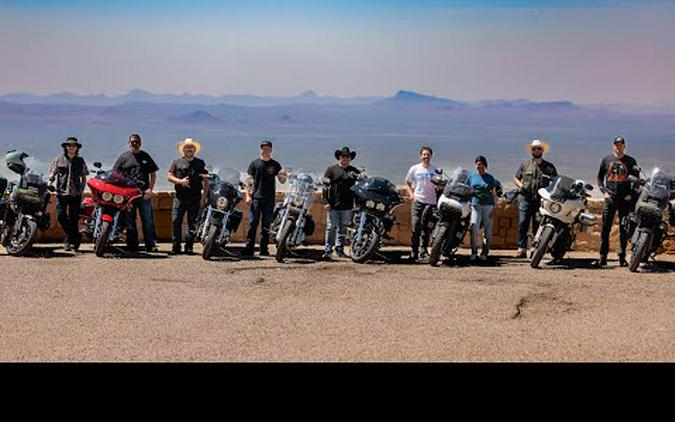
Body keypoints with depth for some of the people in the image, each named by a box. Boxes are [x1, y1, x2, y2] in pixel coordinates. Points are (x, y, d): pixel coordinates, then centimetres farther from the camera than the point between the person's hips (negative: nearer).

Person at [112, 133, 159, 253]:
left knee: (148, 220, -2)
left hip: (144, 194, 0)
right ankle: (132, 246, 7)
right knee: (129, 221, 2)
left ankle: (151, 245, 0)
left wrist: (150, 189, -1)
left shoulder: (145, 157, 13)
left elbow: (153, 174, 13)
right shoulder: (123, 157, 10)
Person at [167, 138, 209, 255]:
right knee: (176, 221, -8)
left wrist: (204, 196, 2)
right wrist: (180, 181, -13)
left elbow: (206, 181, 11)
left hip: (195, 198, 1)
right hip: (180, 197, 0)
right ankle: (175, 247, -3)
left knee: (193, 223, -1)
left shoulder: (200, 163, 12)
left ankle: (189, 247, 4)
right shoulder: (177, 162, 10)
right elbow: (169, 176, 4)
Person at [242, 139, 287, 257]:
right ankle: (249, 248, -4)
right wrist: (248, 195, -4)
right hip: (256, 198, -2)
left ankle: (264, 249, 9)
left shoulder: (275, 165, 9)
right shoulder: (254, 163, 5)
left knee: (266, 225, 5)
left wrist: (283, 176, -15)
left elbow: (282, 181, 8)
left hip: (269, 199, 2)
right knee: (252, 223, -5)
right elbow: (249, 180, 4)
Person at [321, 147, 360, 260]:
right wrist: (326, 201, -9)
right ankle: (328, 250, -1)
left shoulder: (354, 171, 11)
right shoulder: (332, 169, 3)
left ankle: (339, 248, 18)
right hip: (334, 205, -3)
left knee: (343, 228, 10)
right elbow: (325, 186, 0)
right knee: (331, 227, -3)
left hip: (347, 206, 3)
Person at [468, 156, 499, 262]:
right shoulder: (471, 176, 12)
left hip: (488, 205, 0)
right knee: (474, 228, -14)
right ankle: (474, 252, -11)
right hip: (475, 205, 0)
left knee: (487, 230, 0)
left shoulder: (490, 178, 9)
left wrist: (494, 209, 0)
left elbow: (494, 194, 8)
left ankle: (484, 253, 6)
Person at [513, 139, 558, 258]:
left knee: (538, 225, -5)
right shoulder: (525, 165, 15)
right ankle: (522, 248, -9)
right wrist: (520, 185, -1)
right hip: (525, 198, 1)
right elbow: (516, 179, 20)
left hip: (541, 200, -1)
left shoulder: (549, 167, 12)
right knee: (522, 223, -9)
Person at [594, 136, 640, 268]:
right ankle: (603, 258, -4)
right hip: (610, 198, 0)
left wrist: (631, 194, -1)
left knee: (624, 229, 2)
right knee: (605, 228, -5)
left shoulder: (630, 161, 6)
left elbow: (637, 179, 10)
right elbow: (600, 177, 16)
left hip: (626, 199, 0)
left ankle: (622, 257, 8)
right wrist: (604, 191, 3)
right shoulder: (606, 160, 9)